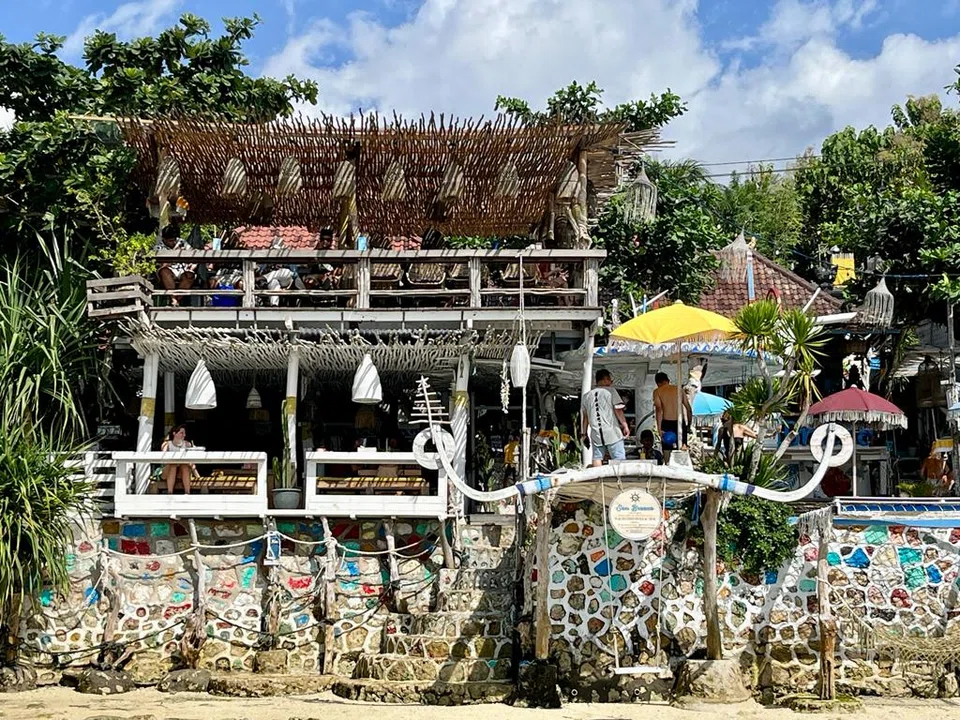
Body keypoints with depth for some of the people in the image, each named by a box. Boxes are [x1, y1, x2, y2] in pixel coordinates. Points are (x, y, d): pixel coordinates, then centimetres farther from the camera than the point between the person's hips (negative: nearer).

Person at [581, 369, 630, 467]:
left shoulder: (586, 396, 12)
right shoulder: (610, 391, -3)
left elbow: (584, 417, 14)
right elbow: (618, 410, -8)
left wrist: (585, 433, 19)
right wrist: (625, 426, -2)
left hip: (596, 434, 4)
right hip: (612, 432, -4)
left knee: (597, 457, 6)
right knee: (619, 459, -2)